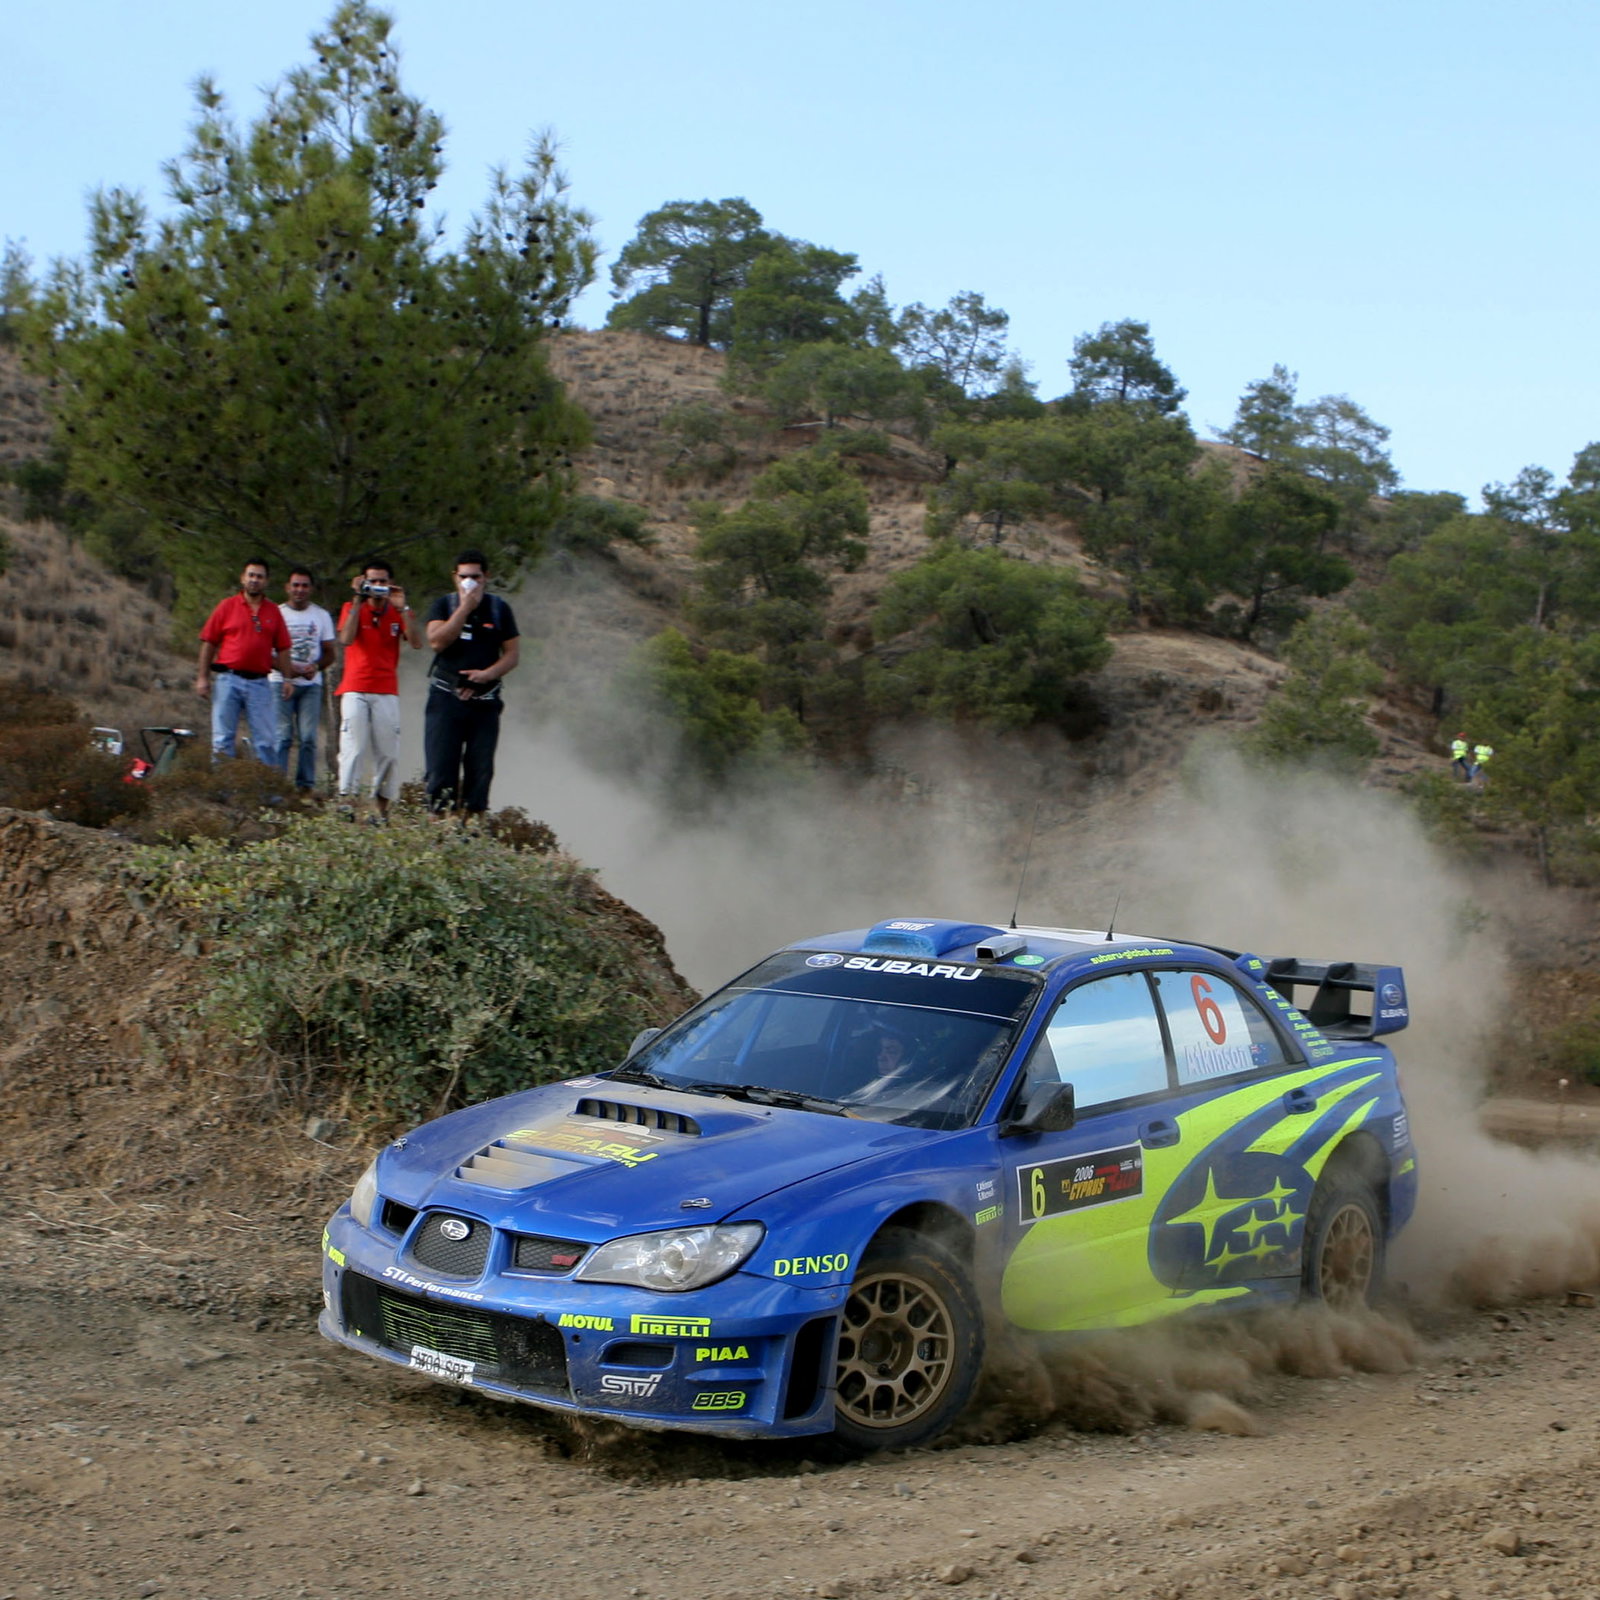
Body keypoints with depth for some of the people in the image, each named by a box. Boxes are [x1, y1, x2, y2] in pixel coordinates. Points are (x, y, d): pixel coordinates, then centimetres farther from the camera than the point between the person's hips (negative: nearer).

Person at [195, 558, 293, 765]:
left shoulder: (273, 612, 10)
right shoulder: (227, 606, 5)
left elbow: (282, 649, 12)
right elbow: (208, 643, 4)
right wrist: (202, 677, -2)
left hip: (259, 683, 1)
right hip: (228, 680, -1)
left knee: (266, 740, -1)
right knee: (222, 739, 2)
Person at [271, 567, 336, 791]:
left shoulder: (321, 616, 13)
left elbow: (329, 653, 13)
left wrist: (315, 667, -9)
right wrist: (286, 668, -14)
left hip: (311, 684, 2)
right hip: (281, 682, -2)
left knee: (308, 737, -3)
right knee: (282, 736, -8)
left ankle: (306, 786, 0)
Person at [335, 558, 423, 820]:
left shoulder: (398, 612, 10)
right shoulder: (352, 608, 6)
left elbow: (417, 643, -5)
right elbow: (346, 639, -12)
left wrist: (403, 609, -11)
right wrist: (359, 600, -11)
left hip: (387, 692, 2)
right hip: (355, 690, -2)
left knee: (388, 752, -1)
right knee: (354, 749, -11)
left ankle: (382, 807, 4)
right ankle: (347, 803, -14)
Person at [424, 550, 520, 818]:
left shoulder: (499, 609, 8)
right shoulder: (443, 605, 6)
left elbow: (512, 654, 6)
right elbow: (437, 641, -11)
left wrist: (487, 674, -11)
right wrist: (465, 607, -13)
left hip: (484, 702, 1)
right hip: (445, 698, -1)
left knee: (480, 770, 1)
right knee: (441, 769, -6)